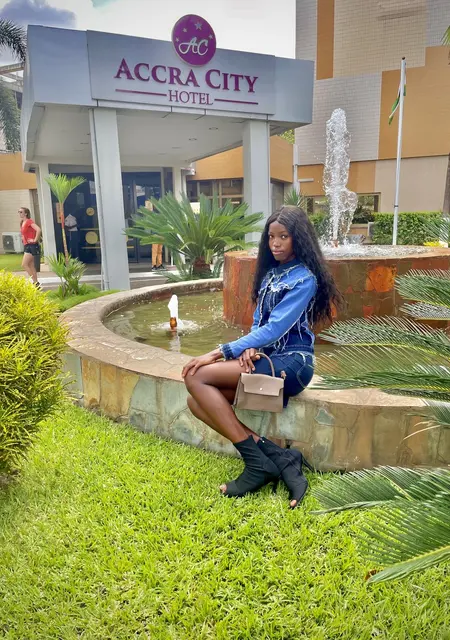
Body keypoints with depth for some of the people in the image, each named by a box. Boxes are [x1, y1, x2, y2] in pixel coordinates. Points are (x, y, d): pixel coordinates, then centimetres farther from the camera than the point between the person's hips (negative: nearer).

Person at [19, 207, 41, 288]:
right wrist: (23, 238, 17)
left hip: (31, 245, -9)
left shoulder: (29, 221, -12)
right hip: (26, 246, 9)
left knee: (24, 264, -12)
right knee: (31, 266, 8)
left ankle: (35, 282, -8)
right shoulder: (22, 223, 14)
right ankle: (36, 283, 12)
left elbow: (38, 230, -28)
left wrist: (35, 240, -21)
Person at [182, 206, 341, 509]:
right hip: (267, 358, 8)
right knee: (197, 401, -10)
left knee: (197, 377, -22)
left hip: (291, 363, -8)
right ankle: (278, 456, -14)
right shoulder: (271, 272, 15)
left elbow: (274, 329, -20)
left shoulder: (304, 278, -10)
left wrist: (219, 353, -23)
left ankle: (259, 463, -16)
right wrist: (250, 348, -11)